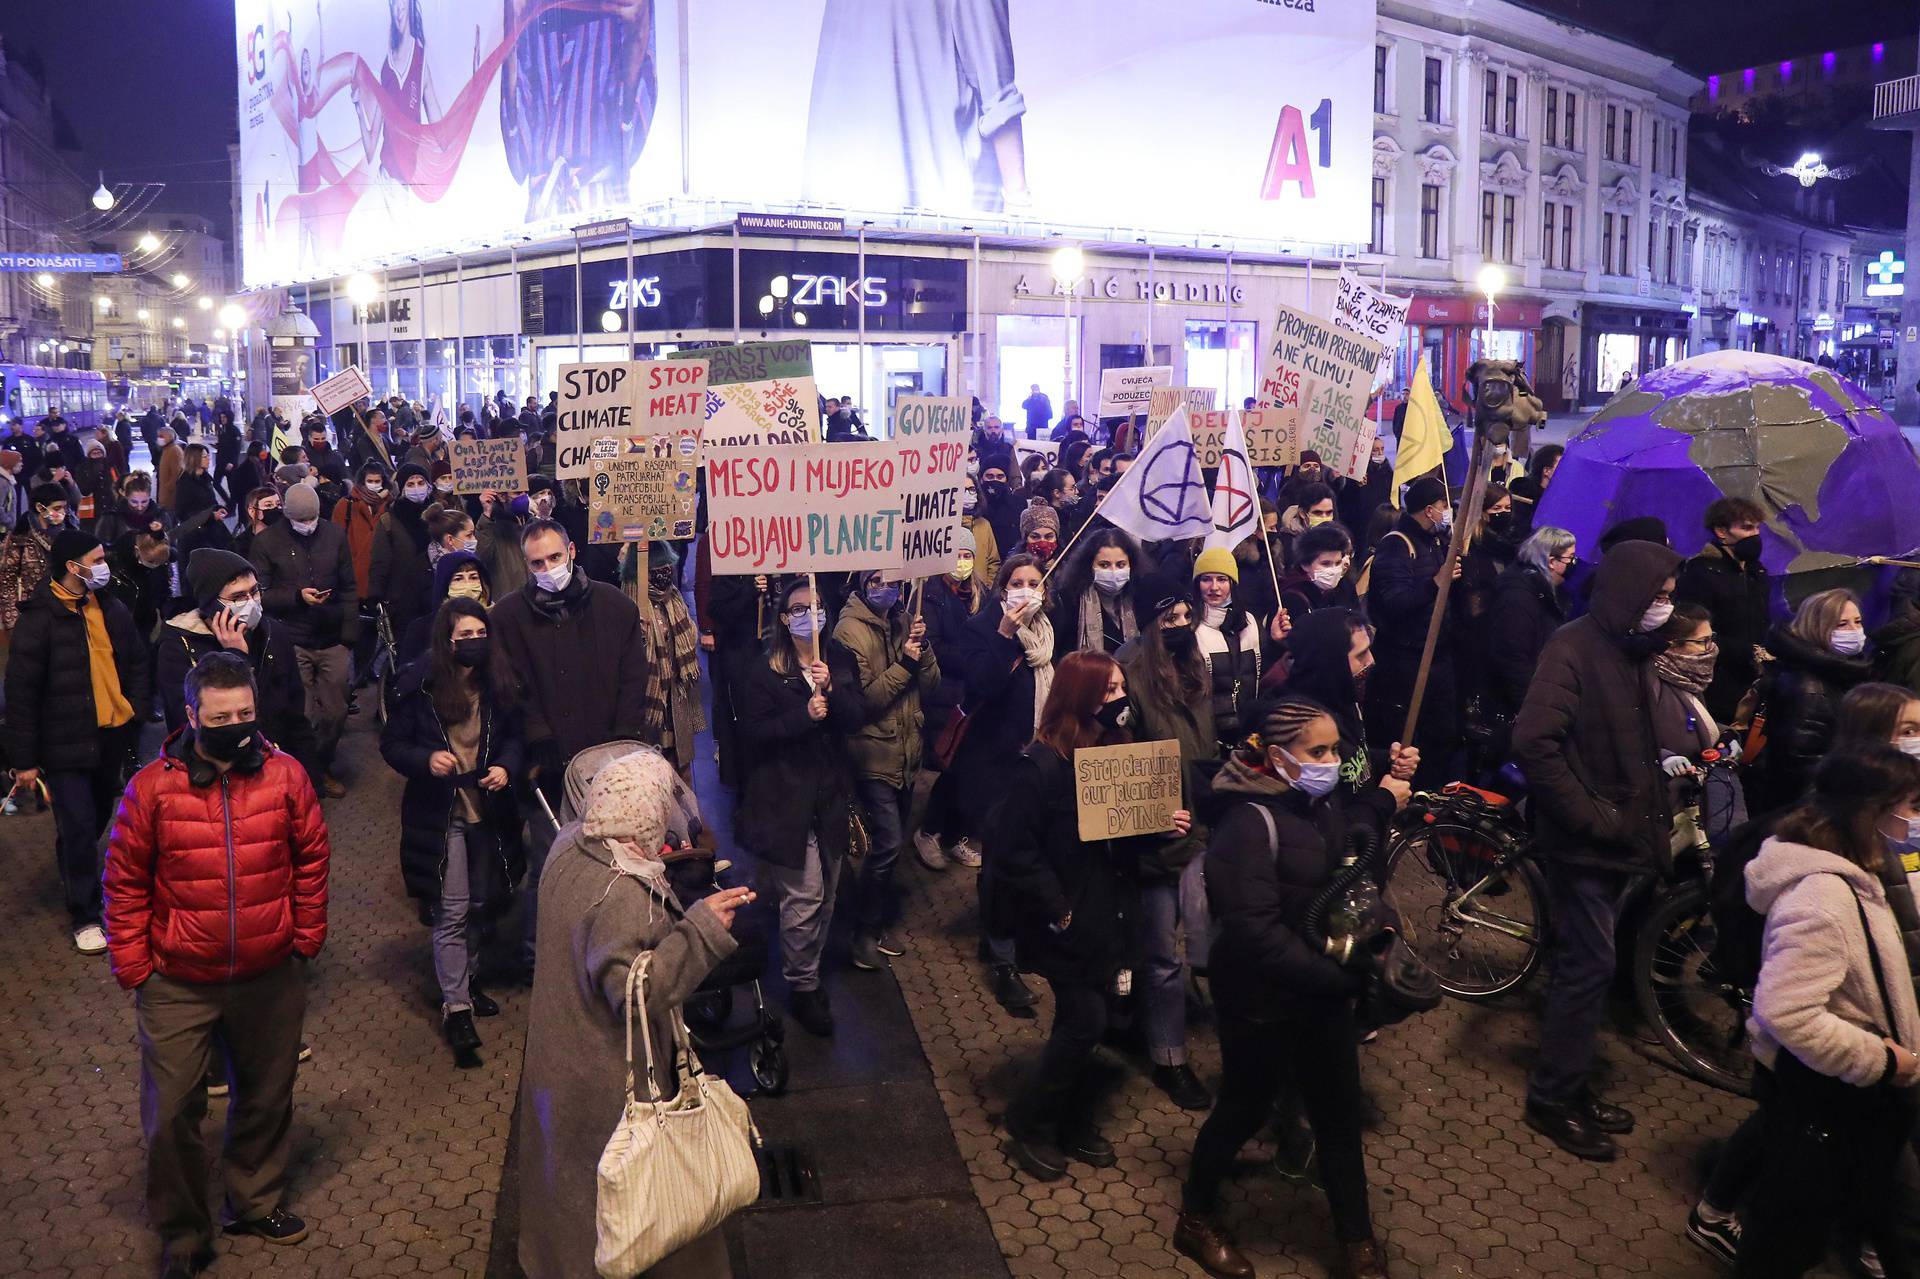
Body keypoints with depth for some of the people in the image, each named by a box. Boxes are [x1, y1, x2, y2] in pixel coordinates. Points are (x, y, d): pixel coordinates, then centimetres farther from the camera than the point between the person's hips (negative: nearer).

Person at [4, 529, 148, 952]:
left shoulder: (112, 609, 3)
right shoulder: (39, 618, -14)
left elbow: (137, 663, 15)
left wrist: (137, 712, 4)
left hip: (113, 736, 6)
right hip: (65, 742, -5)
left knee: (99, 817, 18)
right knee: (78, 826, -2)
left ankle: (76, 872, 44)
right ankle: (84, 916, 10)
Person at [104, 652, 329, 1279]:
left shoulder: (286, 775, -8)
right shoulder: (152, 787, -12)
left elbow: (311, 859, 2)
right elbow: (125, 883, -3)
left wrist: (306, 939, 2)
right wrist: (134, 967, -4)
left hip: (271, 976, 2)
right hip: (178, 985, -1)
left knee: (266, 1096, 18)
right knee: (172, 1113, 6)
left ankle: (257, 1201, 42)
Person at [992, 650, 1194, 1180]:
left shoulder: (1115, 750, 5)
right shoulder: (1040, 764, -20)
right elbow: (1015, 848, -23)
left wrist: (1165, 823, -6)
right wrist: (1056, 912, -21)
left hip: (1108, 914, 7)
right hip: (1067, 922, -7)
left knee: (1082, 1020, 15)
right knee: (1085, 1021, -3)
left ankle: (1074, 1121, 32)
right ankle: (1030, 1122, 17)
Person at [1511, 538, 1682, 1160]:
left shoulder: (1632, 652, 10)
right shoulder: (1575, 647, -17)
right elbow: (1534, 742, -27)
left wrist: (1653, 817, 7)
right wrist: (1589, 815, -22)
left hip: (1620, 839, 8)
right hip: (1582, 844, -8)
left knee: (1587, 964, 15)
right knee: (1590, 966, -3)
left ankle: (1571, 1084, 28)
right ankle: (1551, 1097, 11)